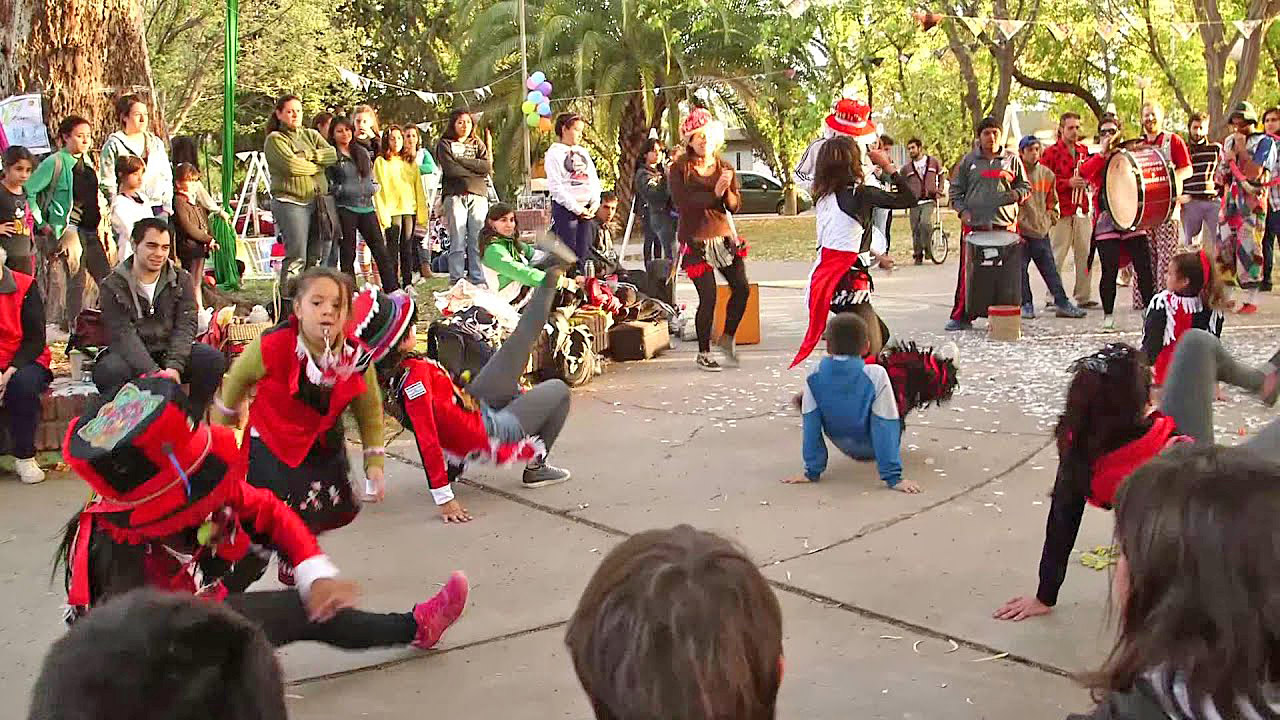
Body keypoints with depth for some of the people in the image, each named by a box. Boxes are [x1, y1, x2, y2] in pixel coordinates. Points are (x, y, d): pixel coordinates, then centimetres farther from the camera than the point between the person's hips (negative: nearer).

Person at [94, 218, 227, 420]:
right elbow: (123, 334, -15)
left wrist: (174, 367, -24)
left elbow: (185, 326, -5)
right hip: (131, 357, -2)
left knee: (213, 359, -25)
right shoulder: (113, 285, -3)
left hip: (171, 353, 3)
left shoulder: (181, 280, 5)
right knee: (107, 370, -35)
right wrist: (153, 372, -30)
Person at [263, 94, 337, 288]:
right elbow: (291, 165, -16)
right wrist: (318, 165, -2)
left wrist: (306, 155, -9)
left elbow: (332, 155, 3)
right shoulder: (275, 139, 0)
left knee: (316, 257, 7)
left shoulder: (311, 135, 18)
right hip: (290, 202, -6)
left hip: (317, 200, 7)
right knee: (297, 258, -13)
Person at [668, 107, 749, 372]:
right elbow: (682, 202, -16)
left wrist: (727, 192, -17)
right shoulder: (679, 170, -3)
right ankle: (703, 353, 10)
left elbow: (736, 205, 4)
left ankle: (727, 338, 20)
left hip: (724, 236, 5)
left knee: (741, 288, -2)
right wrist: (714, 193, -20)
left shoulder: (725, 168, 10)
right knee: (708, 298, -7)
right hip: (696, 241, -5)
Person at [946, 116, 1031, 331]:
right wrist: (962, 210, -2)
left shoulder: (1012, 159, 12)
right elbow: (956, 190, 14)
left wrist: (1016, 194, -5)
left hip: (1004, 225, 1)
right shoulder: (969, 160, 11)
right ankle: (961, 317, 2)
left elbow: (1026, 187, 18)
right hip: (973, 225, 0)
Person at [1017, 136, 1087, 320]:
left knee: (1050, 270, 3)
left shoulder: (1047, 174, 9)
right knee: (1020, 270, 0)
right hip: (1020, 232, -3)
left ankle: (1062, 303, 7)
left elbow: (1052, 200, 22)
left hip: (1041, 231, 4)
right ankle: (1026, 304, 11)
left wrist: (1050, 217, 9)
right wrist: (1015, 226, -8)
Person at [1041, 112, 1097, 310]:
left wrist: (1087, 182, 7)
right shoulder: (1051, 152, -2)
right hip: (1061, 211, -5)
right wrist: (1068, 183, -15)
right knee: (1057, 256, -5)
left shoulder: (1084, 150, 15)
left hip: (1082, 210, 6)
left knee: (1085, 255, 6)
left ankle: (1083, 296, 13)